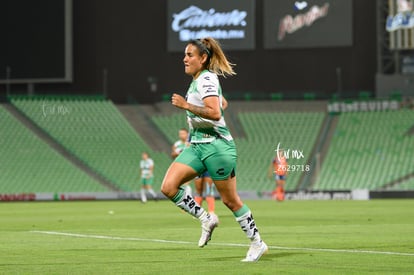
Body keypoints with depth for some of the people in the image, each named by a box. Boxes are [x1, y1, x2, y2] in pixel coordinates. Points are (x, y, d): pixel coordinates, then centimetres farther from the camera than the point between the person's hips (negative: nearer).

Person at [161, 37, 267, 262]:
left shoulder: (206, 79, -13)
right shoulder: (197, 80, 15)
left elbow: (215, 113, -27)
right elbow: (221, 101, 31)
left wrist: (186, 106, -26)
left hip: (216, 146, -9)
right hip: (197, 146, 9)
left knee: (230, 200, 0)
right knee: (168, 187, -9)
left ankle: (257, 243, 14)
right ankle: (206, 219, 3)